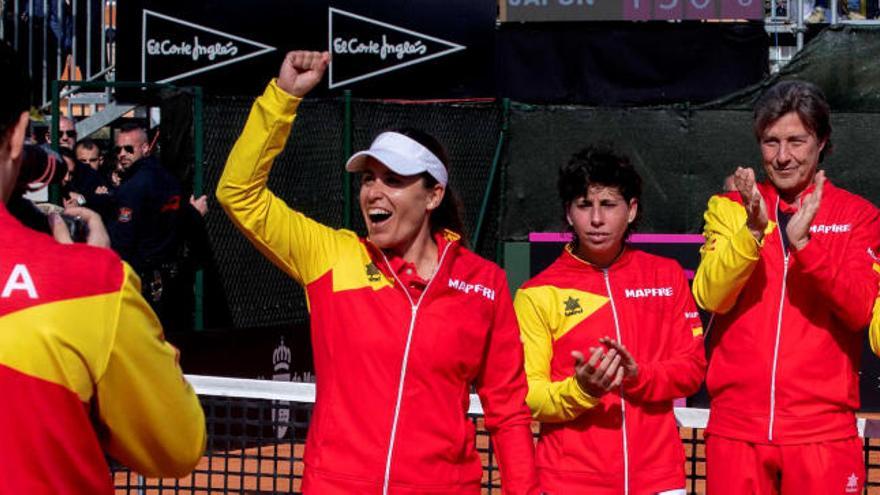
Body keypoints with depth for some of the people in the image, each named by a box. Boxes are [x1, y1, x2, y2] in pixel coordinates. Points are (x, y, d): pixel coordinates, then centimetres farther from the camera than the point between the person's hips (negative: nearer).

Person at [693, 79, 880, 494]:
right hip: (737, 426, 1)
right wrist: (753, 230, -21)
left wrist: (804, 242, -21)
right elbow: (710, 297, -7)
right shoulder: (730, 208, 7)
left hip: (822, 428, -1)